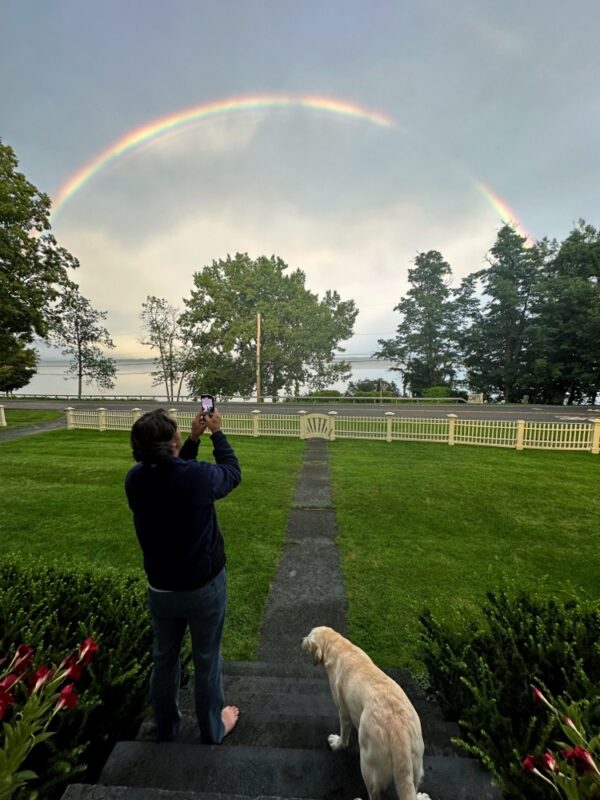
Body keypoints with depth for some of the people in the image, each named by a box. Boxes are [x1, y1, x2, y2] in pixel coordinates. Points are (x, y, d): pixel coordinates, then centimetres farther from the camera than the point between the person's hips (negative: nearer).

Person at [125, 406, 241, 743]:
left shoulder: (135, 479, -15)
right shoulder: (198, 476, -31)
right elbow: (233, 473, -9)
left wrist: (195, 437, 3)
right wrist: (217, 432, -1)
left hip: (160, 588, 4)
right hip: (205, 586, -4)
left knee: (165, 658, 27)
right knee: (207, 660, 20)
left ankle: (166, 729, 50)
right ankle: (213, 730, 44)